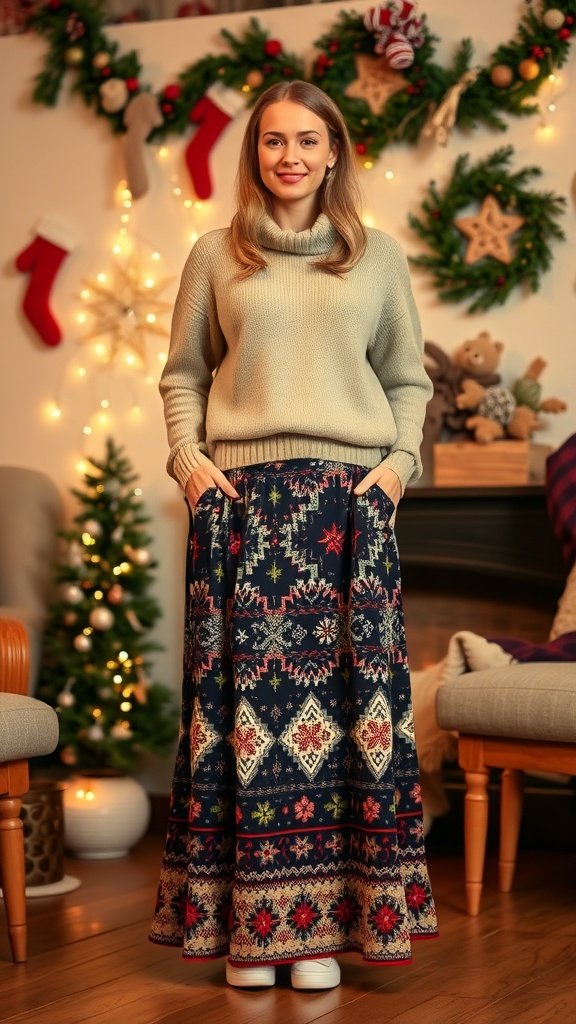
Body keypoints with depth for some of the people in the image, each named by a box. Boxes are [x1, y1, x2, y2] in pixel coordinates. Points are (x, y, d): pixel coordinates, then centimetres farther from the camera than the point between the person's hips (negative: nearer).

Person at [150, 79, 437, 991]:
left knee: (348, 695, -2)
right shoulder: (216, 256, 11)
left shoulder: (379, 257, 12)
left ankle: (323, 921, 5)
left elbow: (409, 378, 15)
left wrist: (400, 461, 1)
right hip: (241, 496, 0)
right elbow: (181, 373, 13)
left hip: (349, 498, 1)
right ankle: (248, 924, 4)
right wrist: (188, 457, -1)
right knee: (243, 695, -3)